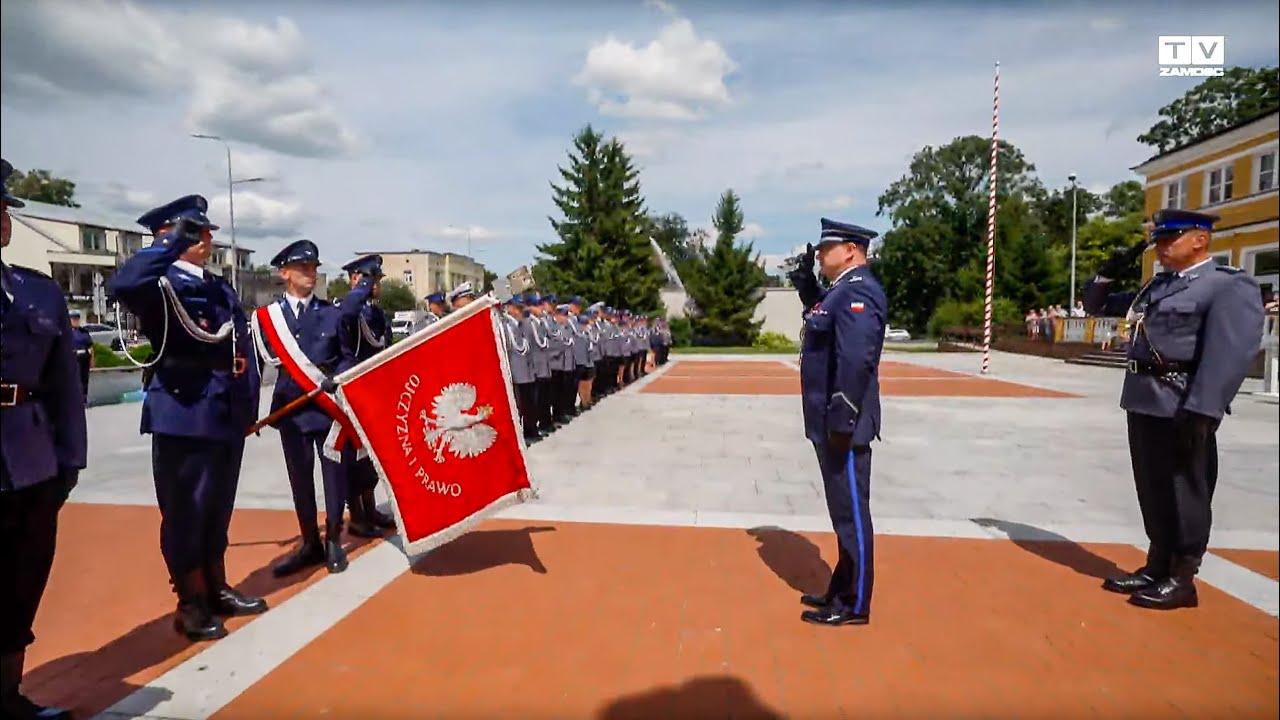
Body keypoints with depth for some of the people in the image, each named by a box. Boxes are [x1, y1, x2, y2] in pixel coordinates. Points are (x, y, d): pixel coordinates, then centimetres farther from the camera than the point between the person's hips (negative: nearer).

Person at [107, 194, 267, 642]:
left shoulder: (222, 288, 17)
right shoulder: (162, 284, -6)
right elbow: (122, 286, -31)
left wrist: (249, 403, 12)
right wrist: (172, 242, -23)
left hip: (228, 414, 7)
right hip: (184, 415, -7)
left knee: (218, 507, 16)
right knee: (185, 509, 4)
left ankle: (216, 590, 30)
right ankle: (191, 605, 17)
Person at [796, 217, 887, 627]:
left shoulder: (857, 290, -16)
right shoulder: (842, 290, 16)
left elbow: (856, 361, -26)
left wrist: (842, 422, -26)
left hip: (843, 426, -10)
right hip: (830, 424, 10)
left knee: (851, 514, 1)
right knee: (843, 512, 17)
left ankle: (854, 605, 13)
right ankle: (842, 591, 30)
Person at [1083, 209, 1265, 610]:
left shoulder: (1231, 286, -6)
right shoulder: (1155, 287, 17)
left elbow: (1231, 354, -17)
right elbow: (1095, 306, 28)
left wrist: (1201, 412, -25)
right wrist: (1107, 273, 9)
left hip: (1182, 407, -7)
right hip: (1142, 401, 7)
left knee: (1184, 493, 3)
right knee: (1152, 492, 13)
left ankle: (1181, 580, 14)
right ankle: (1156, 568, 25)